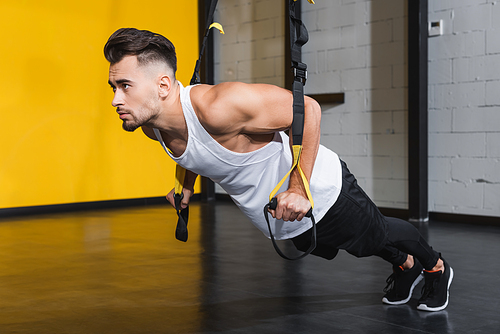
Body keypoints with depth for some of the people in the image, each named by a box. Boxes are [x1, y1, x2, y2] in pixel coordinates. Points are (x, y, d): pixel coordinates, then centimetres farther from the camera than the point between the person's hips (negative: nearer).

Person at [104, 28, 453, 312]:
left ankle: (437, 267, 52)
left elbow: (307, 109, -33)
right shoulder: (151, 125, -17)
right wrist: (187, 182, -2)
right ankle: (406, 265, 61)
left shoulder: (218, 106, -42)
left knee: (376, 235, 21)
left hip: (320, 191, -7)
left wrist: (299, 189, -34)